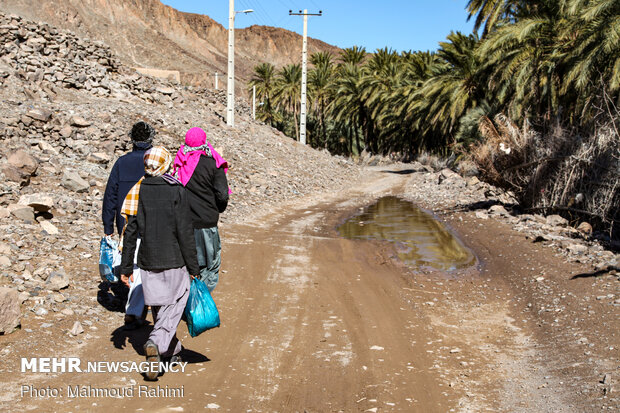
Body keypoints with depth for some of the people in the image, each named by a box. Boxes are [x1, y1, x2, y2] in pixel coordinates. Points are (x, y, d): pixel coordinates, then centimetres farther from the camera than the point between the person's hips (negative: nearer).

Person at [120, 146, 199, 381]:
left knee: (158, 308, 16)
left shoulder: (137, 192, 1)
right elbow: (185, 232, -11)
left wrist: (126, 267, 9)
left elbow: (130, 232, 2)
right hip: (174, 260, -4)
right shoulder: (177, 191, -9)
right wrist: (193, 267, -4)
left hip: (148, 261, 4)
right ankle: (156, 343, -22)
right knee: (173, 308, 2)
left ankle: (173, 353, 27)